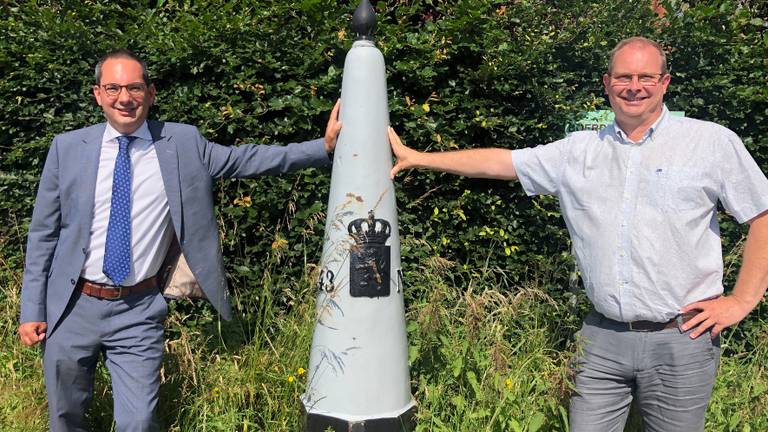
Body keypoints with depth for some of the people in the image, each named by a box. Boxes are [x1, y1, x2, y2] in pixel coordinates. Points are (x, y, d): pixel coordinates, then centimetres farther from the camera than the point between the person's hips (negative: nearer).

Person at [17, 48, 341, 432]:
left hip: (138, 312, -1)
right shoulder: (68, 148, -1)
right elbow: (43, 233, 3)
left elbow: (247, 159, 2)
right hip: (72, 307, 1)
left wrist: (326, 146, -6)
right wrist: (31, 310, 1)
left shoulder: (183, 143, -1)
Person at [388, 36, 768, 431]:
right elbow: (500, 162, 9)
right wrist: (417, 158, 7)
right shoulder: (579, 151, 8)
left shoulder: (713, 142, -1)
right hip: (602, 338, 3)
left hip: (680, 340, -2)